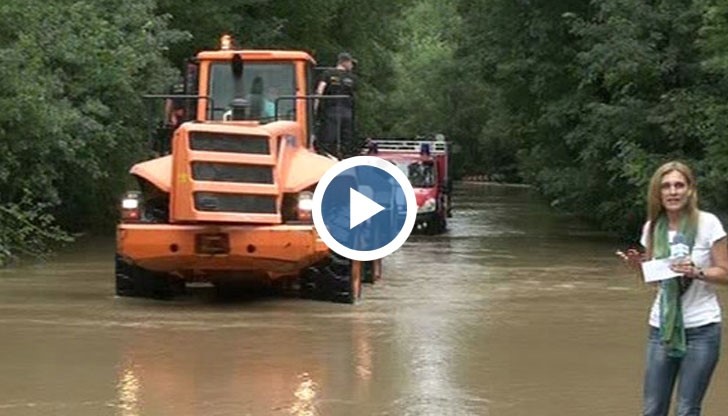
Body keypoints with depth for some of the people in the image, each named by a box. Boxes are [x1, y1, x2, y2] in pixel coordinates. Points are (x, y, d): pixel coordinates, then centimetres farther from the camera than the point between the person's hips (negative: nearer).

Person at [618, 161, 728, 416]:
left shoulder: (708, 224, -9)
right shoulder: (653, 228, 4)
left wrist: (696, 272, -23)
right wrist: (638, 266, -7)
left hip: (701, 328, -4)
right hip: (662, 327, 4)